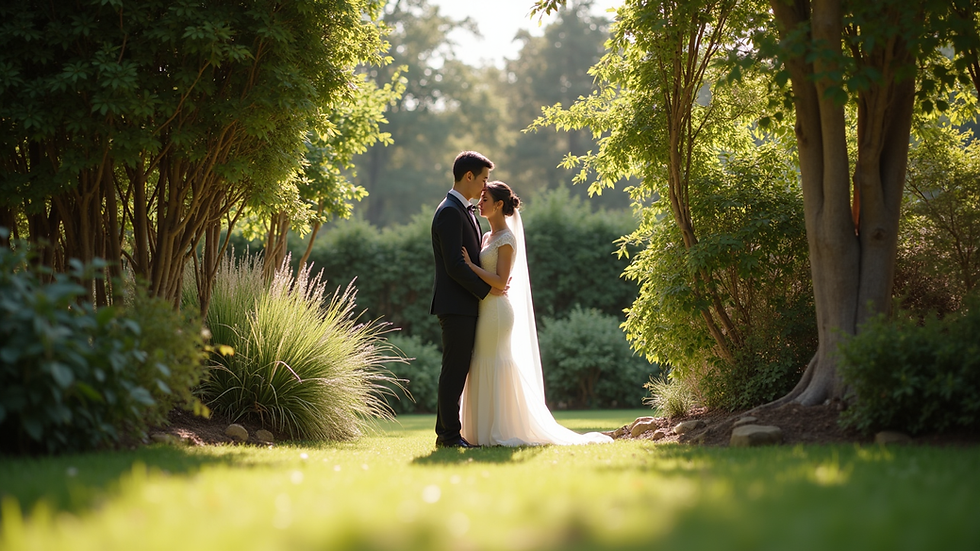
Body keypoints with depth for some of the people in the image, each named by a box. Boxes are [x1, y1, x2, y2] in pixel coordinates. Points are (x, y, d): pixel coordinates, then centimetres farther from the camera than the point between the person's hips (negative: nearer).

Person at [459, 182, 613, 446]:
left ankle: (501, 433, -4)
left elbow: (501, 281, -17)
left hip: (497, 311, -9)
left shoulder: (506, 239, -10)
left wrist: (470, 265, -18)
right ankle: (485, 432, 12)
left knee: (496, 370, -7)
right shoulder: (488, 237, 17)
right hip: (485, 310, 9)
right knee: (483, 372, 9)